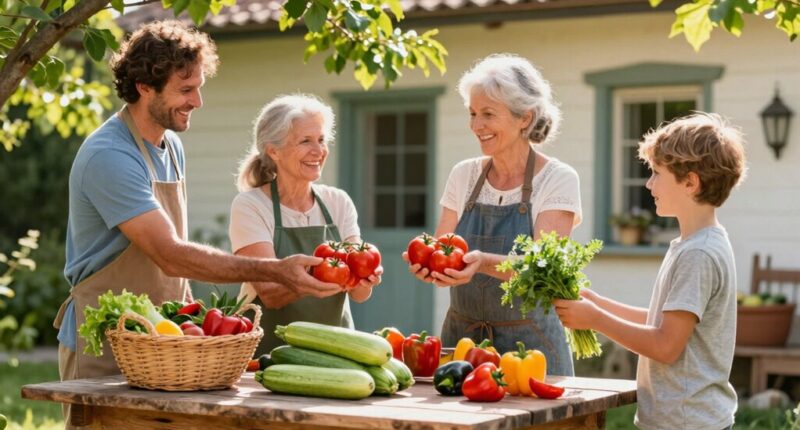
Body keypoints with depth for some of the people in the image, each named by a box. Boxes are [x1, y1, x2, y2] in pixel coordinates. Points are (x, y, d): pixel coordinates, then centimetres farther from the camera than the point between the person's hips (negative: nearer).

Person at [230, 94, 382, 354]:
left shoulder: (338, 203, 7)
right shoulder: (249, 206, -4)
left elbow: (358, 294, 0)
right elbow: (269, 292, -14)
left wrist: (364, 280, -22)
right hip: (270, 351, -3)